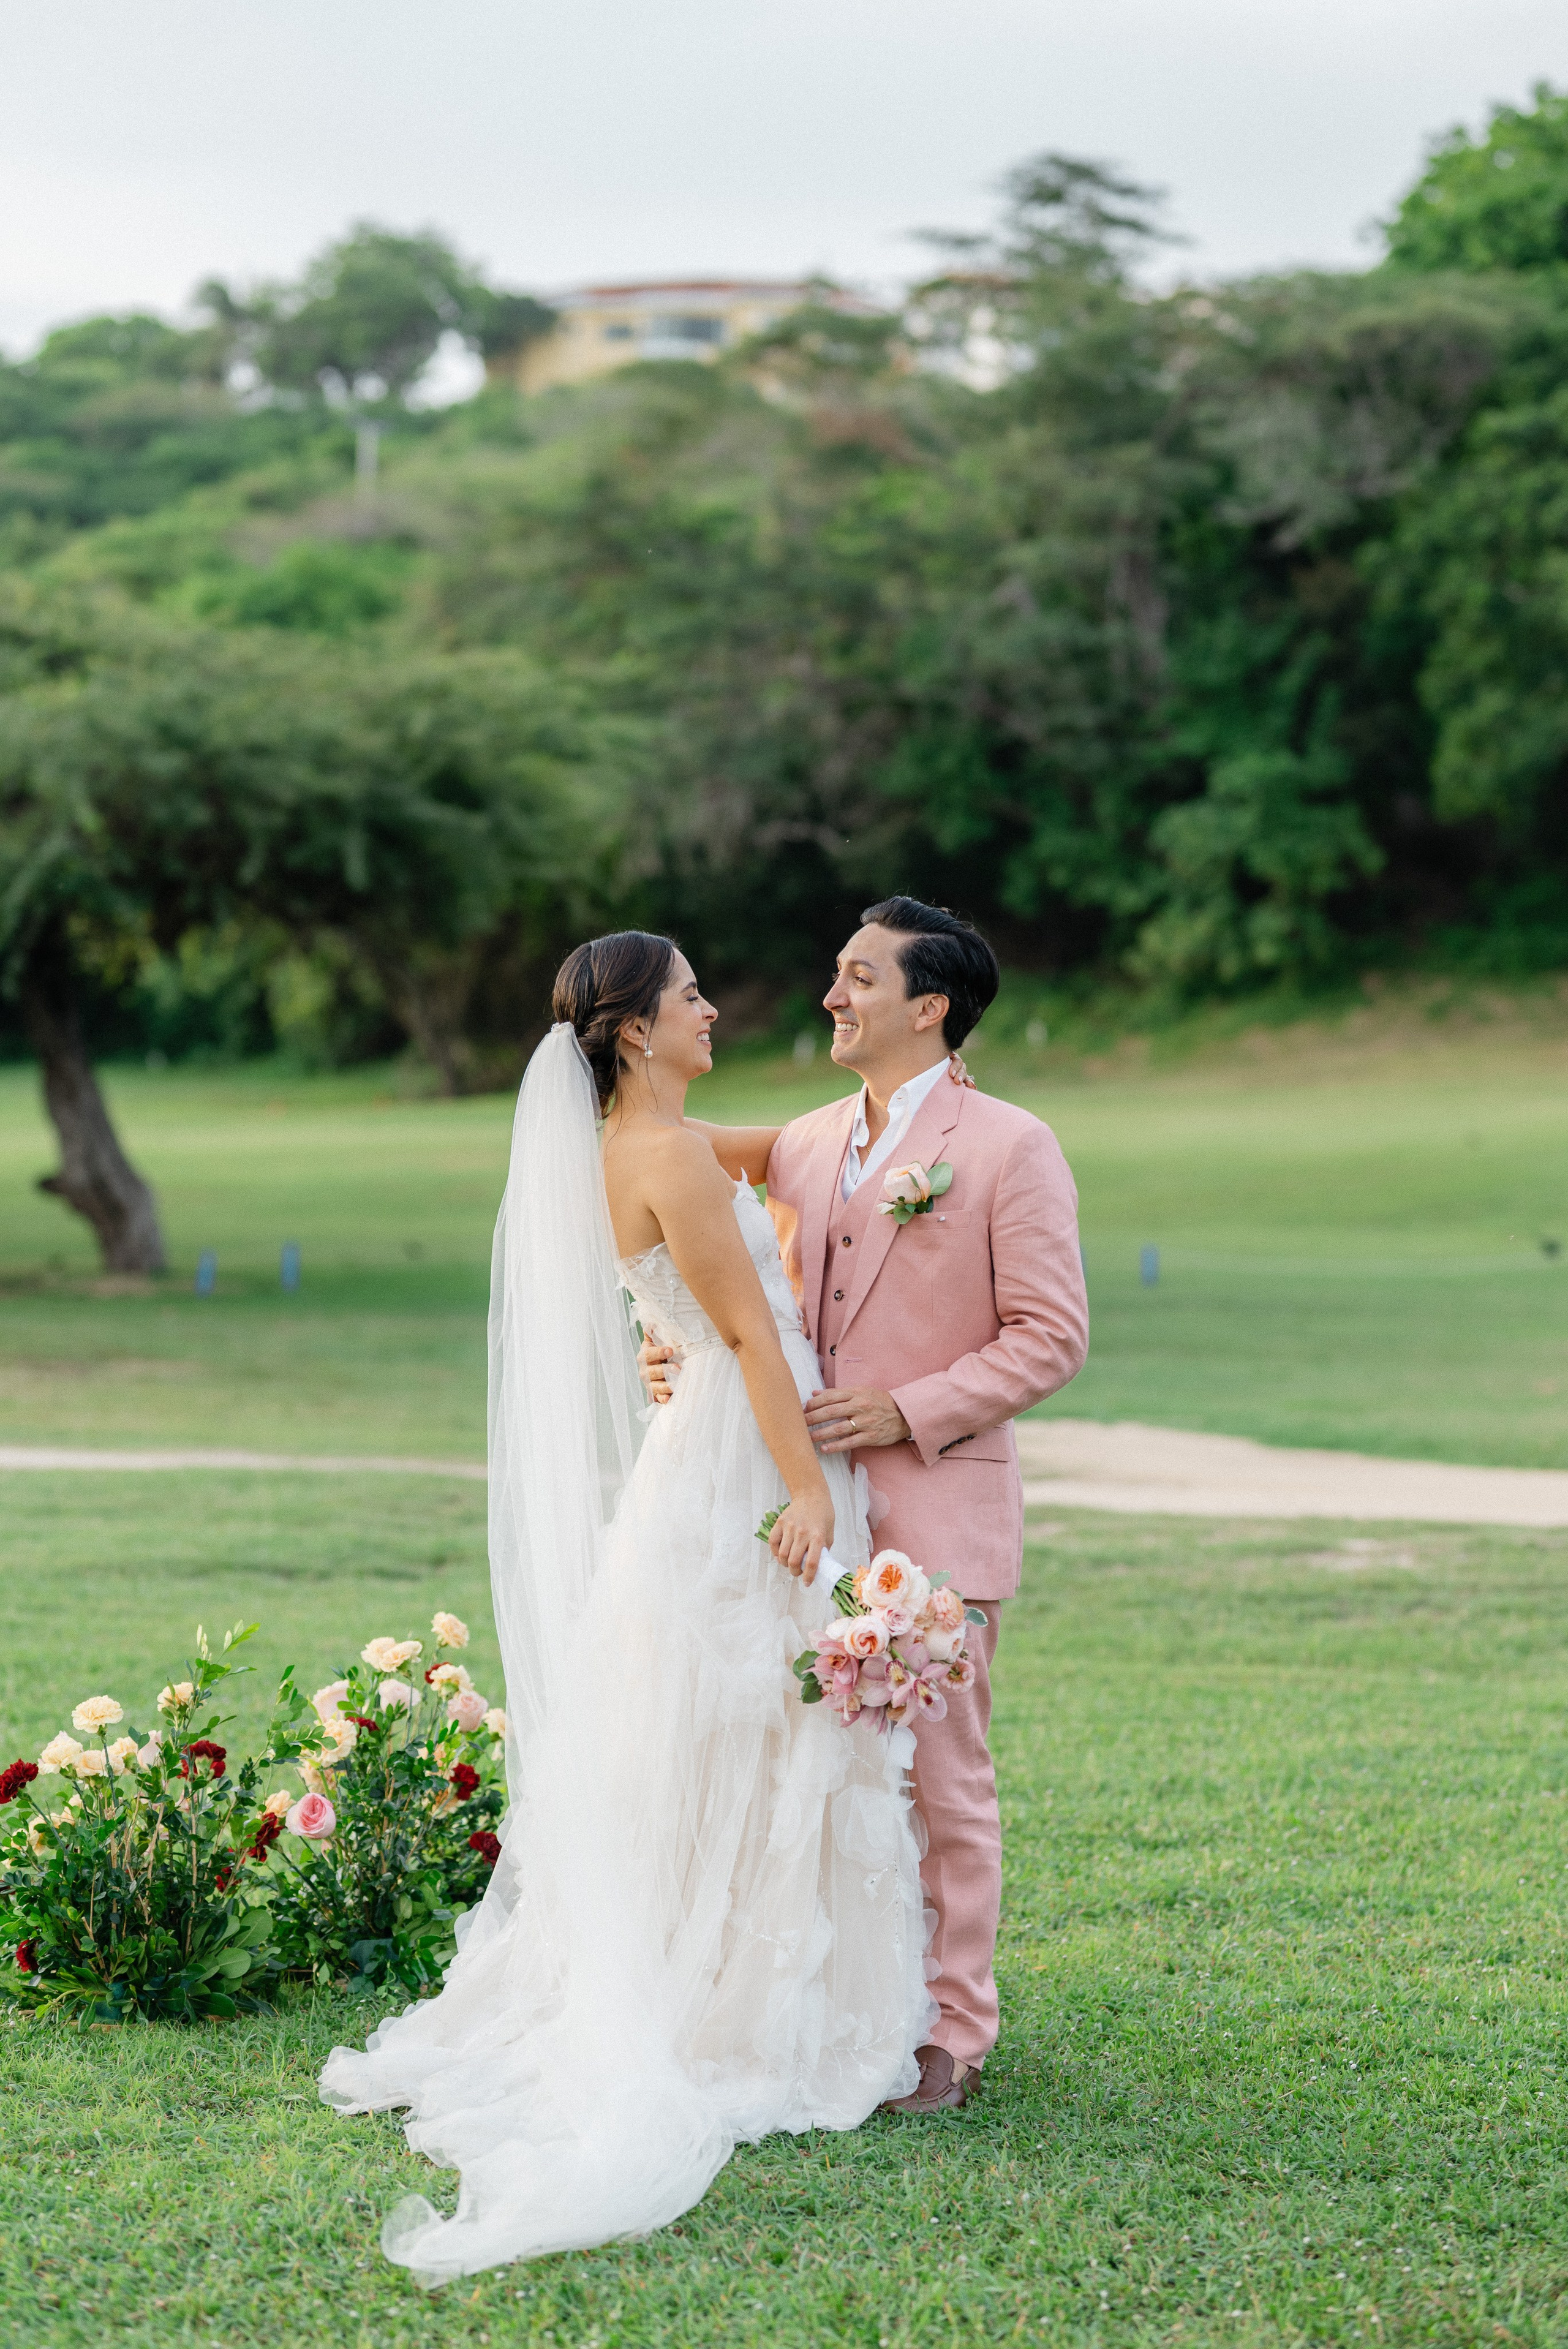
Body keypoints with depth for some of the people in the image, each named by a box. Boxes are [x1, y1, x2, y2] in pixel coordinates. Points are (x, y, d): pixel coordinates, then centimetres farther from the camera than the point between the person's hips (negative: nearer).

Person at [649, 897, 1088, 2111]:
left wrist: (906, 1410, -16)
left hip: (936, 1515, -6)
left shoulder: (1010, 1148, -6)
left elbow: (1050, 1336, -9)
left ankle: (952, 2032, 10)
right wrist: (688, 1355, -1)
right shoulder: (803, 1146, 13)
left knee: (942, 1779, 0)